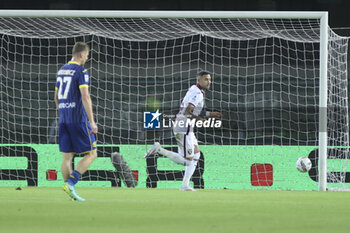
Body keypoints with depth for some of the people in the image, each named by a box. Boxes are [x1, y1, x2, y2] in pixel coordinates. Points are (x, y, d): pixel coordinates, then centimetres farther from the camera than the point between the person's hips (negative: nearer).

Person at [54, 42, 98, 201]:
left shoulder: (62, 70, 14)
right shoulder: (81, 71, -10)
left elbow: (56, 96, 22)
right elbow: (85, 96, -18)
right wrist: (92, 121, -19)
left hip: (64, 120, 8)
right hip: (79, 119, -8)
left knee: (67, 157, 7)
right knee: (91, 154, 0)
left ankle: (71, 193, 6)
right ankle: (70, 183, -14)